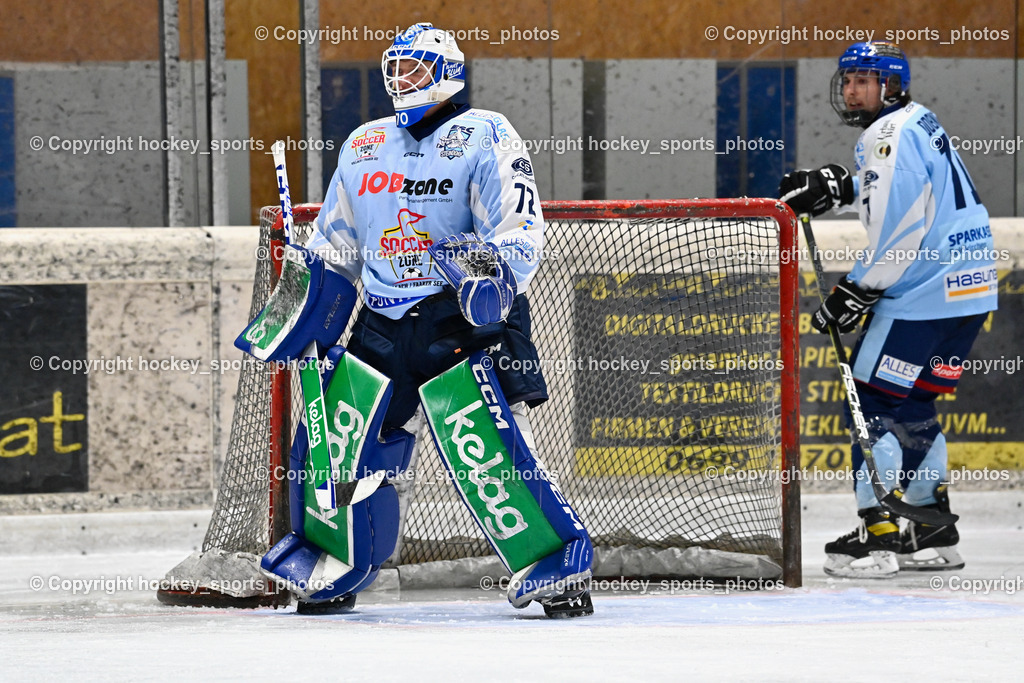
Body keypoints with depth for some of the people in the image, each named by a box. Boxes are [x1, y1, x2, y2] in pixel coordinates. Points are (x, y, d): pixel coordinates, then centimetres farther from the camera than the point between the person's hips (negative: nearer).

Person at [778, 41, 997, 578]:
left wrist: (857, 292, -15)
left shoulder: (891, 133, -14)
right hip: (966, 291, 10)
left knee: (876, 398, -6)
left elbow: (900, 229, -21)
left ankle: (876, 537, -10)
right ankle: (935, 535, 21)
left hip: (926, 292, -10)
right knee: (911, 405, 18)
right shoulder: (917, 122, 17)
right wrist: (834, 187, 17)